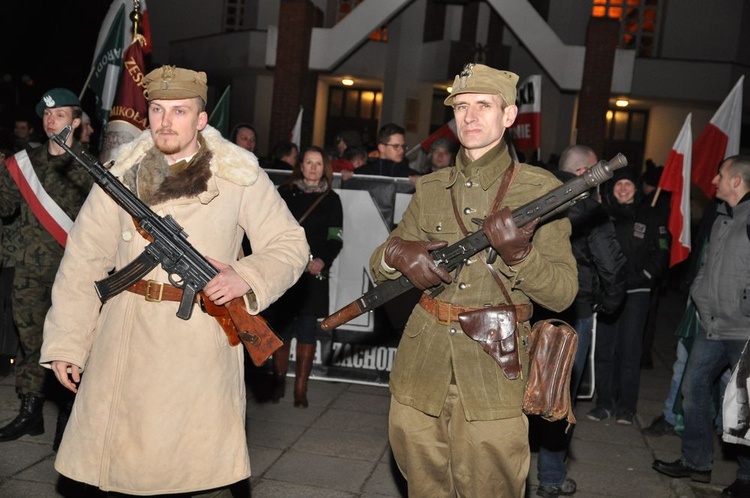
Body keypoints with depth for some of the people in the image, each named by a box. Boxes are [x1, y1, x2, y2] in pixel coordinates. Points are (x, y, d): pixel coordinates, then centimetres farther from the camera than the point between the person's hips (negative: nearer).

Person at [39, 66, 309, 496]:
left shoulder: (240, 177, 1)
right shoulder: (123, 173, 7)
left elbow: (290, 245, 4)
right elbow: (84, 259, 7)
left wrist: (246, 277, -16)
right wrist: (65, 343, 3)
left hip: (203, 342, -2)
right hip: (126, 338, 3)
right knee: (119, 462, 10)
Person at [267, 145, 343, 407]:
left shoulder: (331, 199, 8)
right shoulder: (284, 192, 8)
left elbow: (335, 238, 3)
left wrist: (323, 260, -15)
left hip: (314, 274, 0)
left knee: (307, 330, 0)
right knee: (281, 327, 3)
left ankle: (301, 388, 5)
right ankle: (278, 382, 15)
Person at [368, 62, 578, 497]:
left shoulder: (540, 189, -2)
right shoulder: (430, 189, 9)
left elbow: (563, 294, -6)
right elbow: (378, 268, 13)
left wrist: (518, 255, -24)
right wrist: (397, 254, -11)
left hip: (494, 377, -3)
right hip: (422, 371, 4)